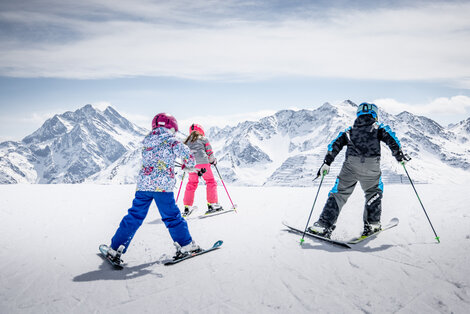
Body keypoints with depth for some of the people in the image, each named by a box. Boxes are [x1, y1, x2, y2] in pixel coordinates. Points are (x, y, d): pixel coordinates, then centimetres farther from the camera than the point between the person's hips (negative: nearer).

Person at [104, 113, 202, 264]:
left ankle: (115, 248, 13)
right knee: (172, 216, 7)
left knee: (134, 216, 10)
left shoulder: (146, 143, 16)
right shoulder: (171, 142, 0)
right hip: (163, 185, -4)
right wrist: (188, 166, 9)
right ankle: (185, 245, 16)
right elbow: (187, 154, -12)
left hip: (143, 184, 4)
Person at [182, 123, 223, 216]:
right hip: (203, 163, -3)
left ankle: (187, 207, 13)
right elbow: (210, 153, 10)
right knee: (210, 182, 9)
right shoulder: (204, 140, 14)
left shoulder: (186, 141, 23)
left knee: (191, 184, 16)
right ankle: (212, 204, 5)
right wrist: (213, 161, 26)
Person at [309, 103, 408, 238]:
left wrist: (326, 162, 11)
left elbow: (335, 144, 15)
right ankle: (371, 224, 19)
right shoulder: (378, 128, 23)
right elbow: (390, 137, 4)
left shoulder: (350, 130, 27)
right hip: (371, 165, -1)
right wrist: (399, 155, 8)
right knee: (374, 192, 24)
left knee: (339, 193, 5)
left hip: (351, 164, 1)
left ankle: (324, 226, -5)